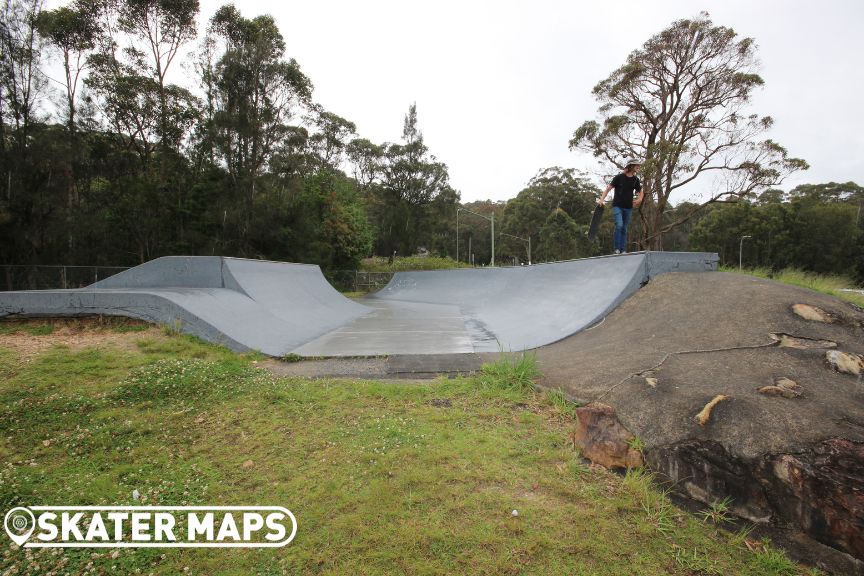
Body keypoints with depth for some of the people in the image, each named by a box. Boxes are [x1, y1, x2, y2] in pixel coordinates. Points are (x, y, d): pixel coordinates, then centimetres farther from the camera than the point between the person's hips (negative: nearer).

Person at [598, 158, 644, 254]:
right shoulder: (619, 177, -4)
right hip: (617, 206, -5)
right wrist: (602, 199, -16)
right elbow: (608, 188, -4)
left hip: (628, 207, 5)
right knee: (619, 225, -21)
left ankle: (623, 250, 11)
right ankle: (617, 249, -15)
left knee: (624, 229, 7)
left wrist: (639, 199, 3)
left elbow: (640, 191, 22)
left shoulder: (635, 179, 9)